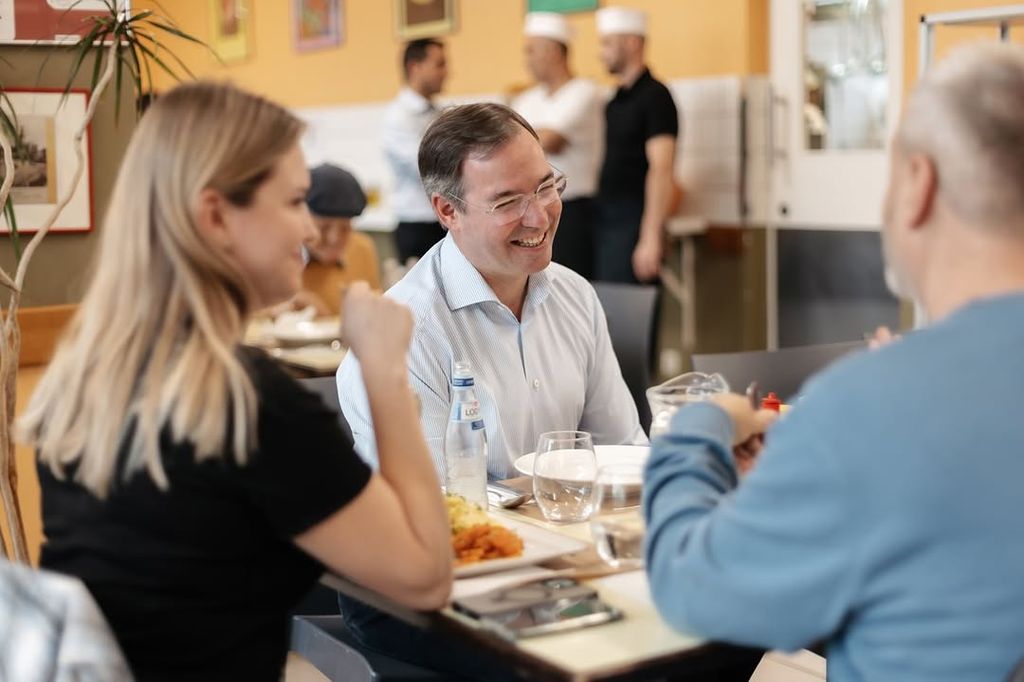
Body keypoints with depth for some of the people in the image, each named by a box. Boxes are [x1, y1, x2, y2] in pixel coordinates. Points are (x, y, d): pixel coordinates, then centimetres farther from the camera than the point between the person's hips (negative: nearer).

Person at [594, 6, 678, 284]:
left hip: (632, 223, -8)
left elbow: (661, 170, -17)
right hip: (606, 221, 8)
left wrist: (651, 238, -22)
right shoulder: (616, 101, 16)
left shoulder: (654, 96, -9)